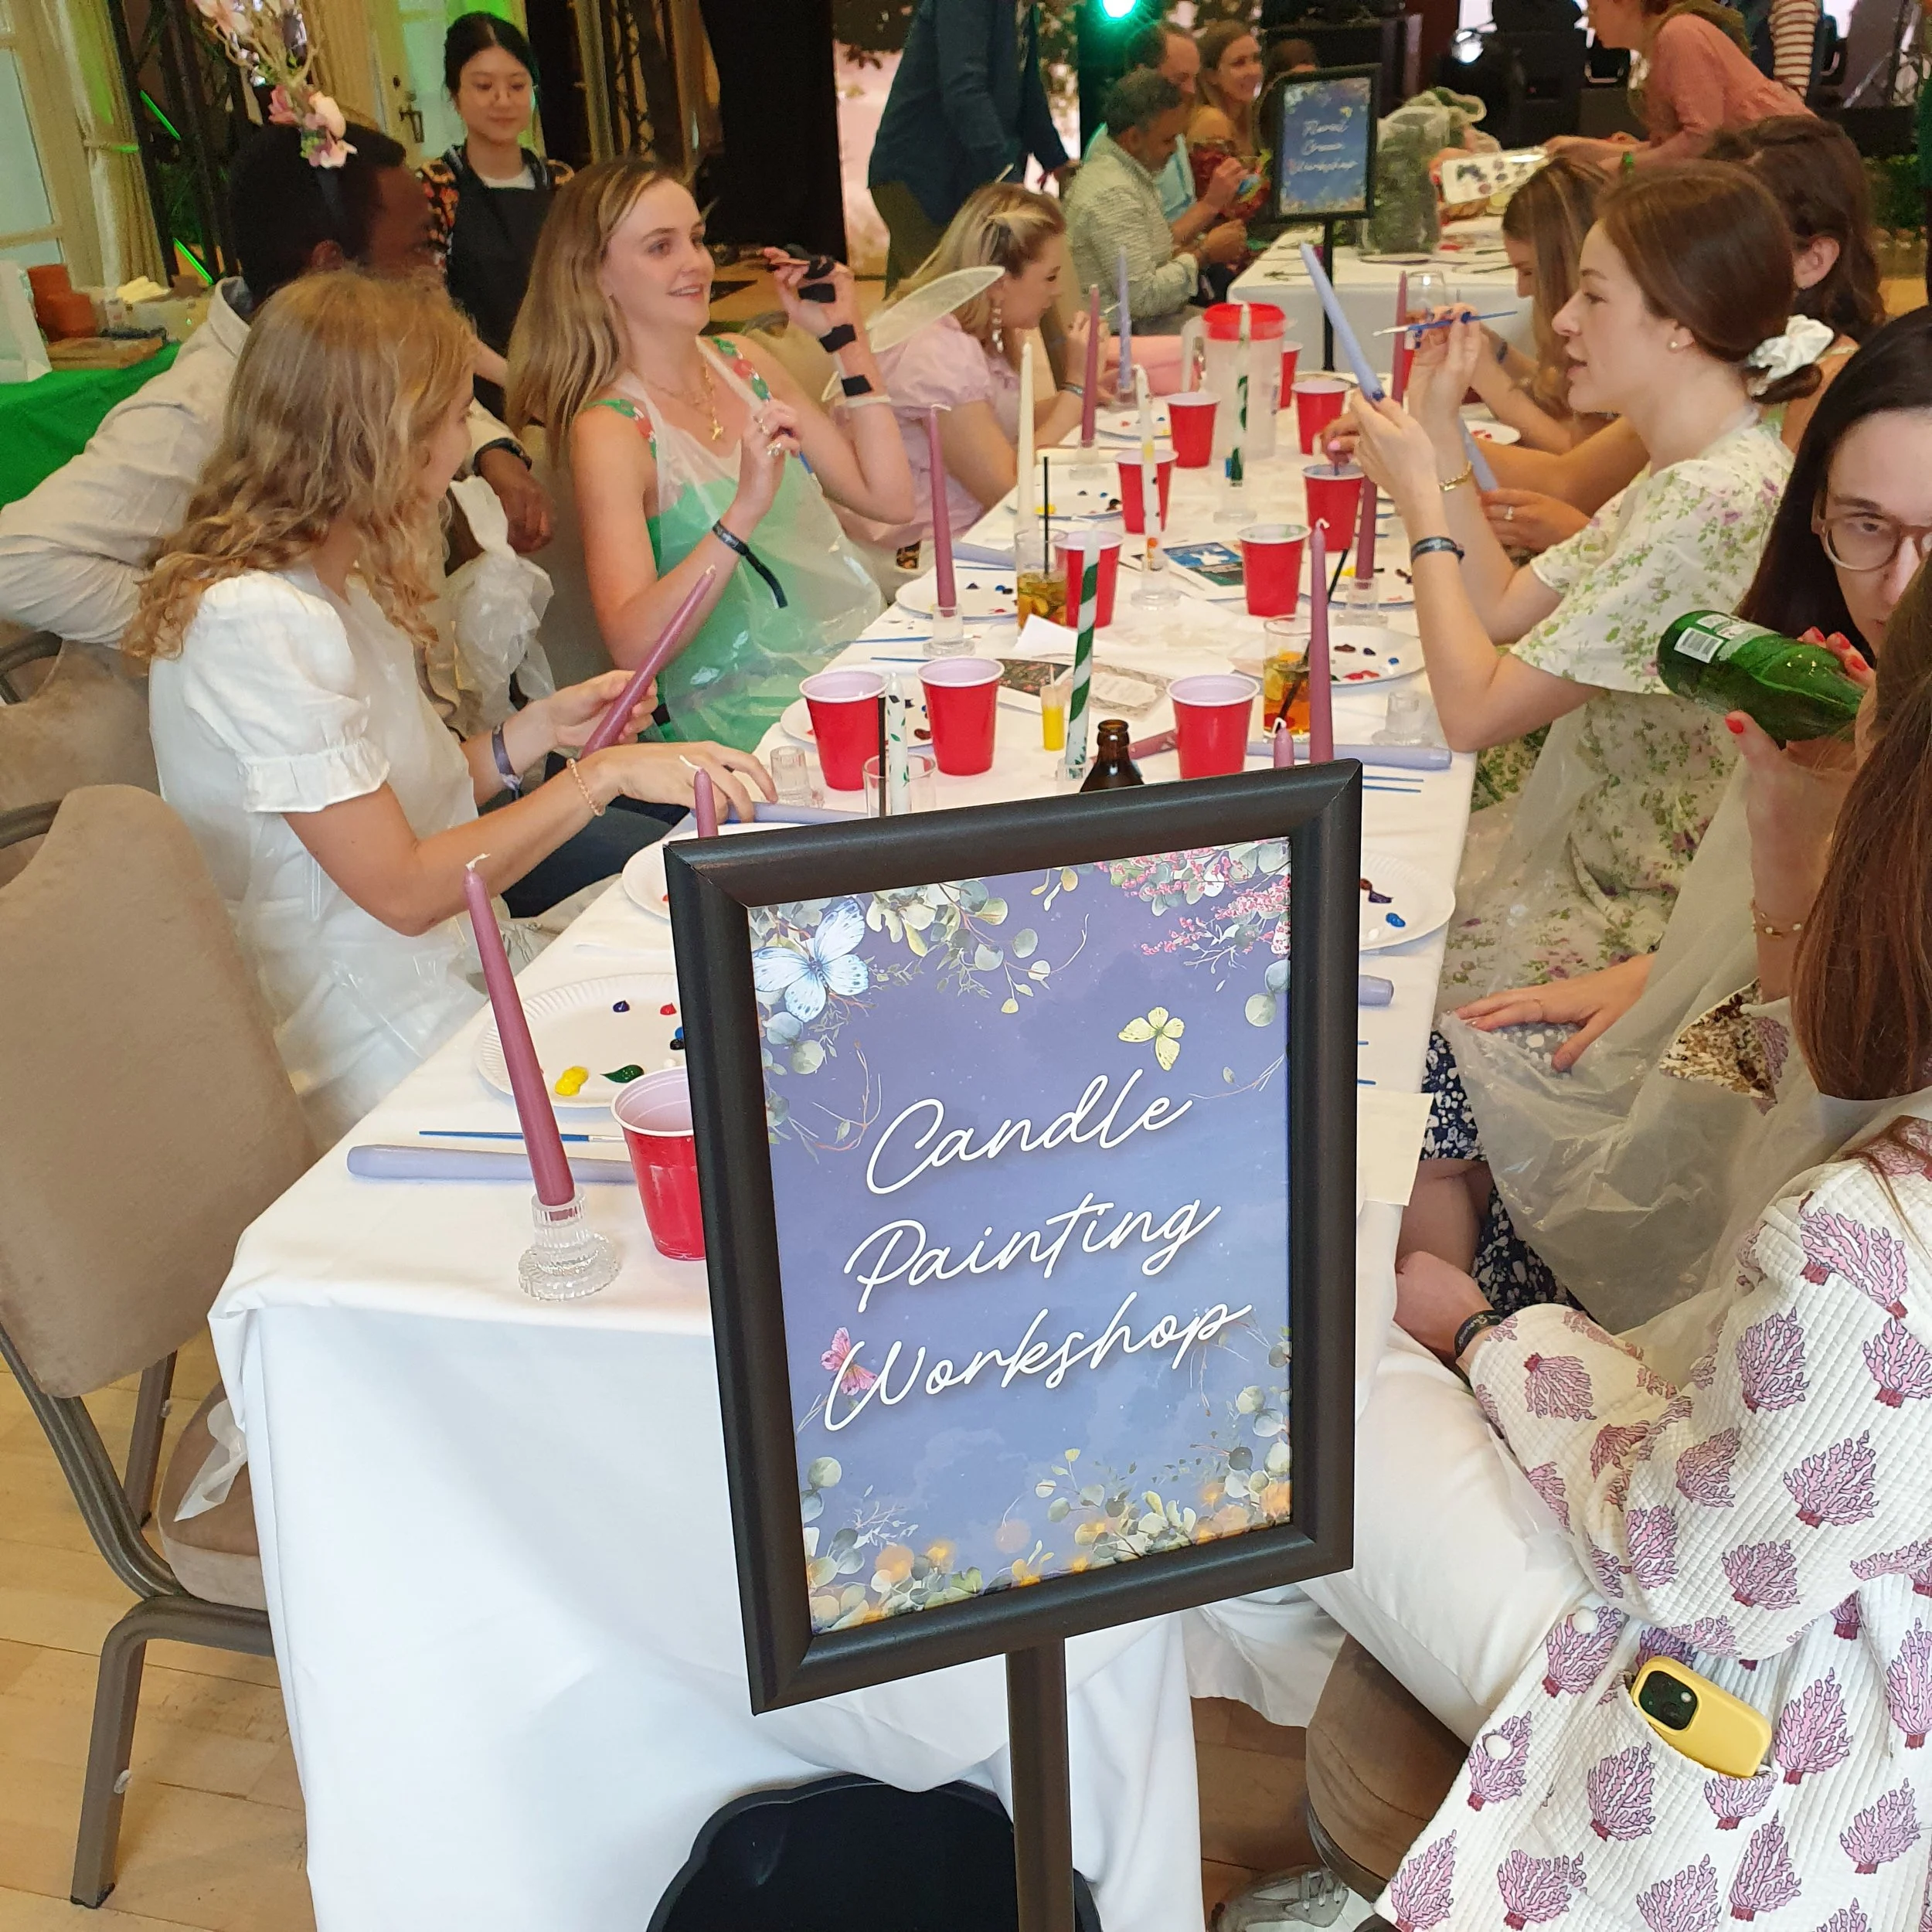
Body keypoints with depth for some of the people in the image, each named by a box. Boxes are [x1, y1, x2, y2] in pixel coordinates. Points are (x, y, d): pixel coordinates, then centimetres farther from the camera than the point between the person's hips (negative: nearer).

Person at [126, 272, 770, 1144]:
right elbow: (403, 888, -22)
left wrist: (540, 729, 0)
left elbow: (392, 807, 9)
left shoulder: (329, 583, 9)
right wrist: (603, 773, -20)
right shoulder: (258, 621, -22)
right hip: (394, 1059, -9)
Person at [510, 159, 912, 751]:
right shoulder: (608, 430, -8)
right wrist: (745, 511, -30)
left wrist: (843, 335, 6)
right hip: (751, 718, -7)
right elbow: (631, 646, -20)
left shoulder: (742, 364, 11)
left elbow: (889, 499, 8)